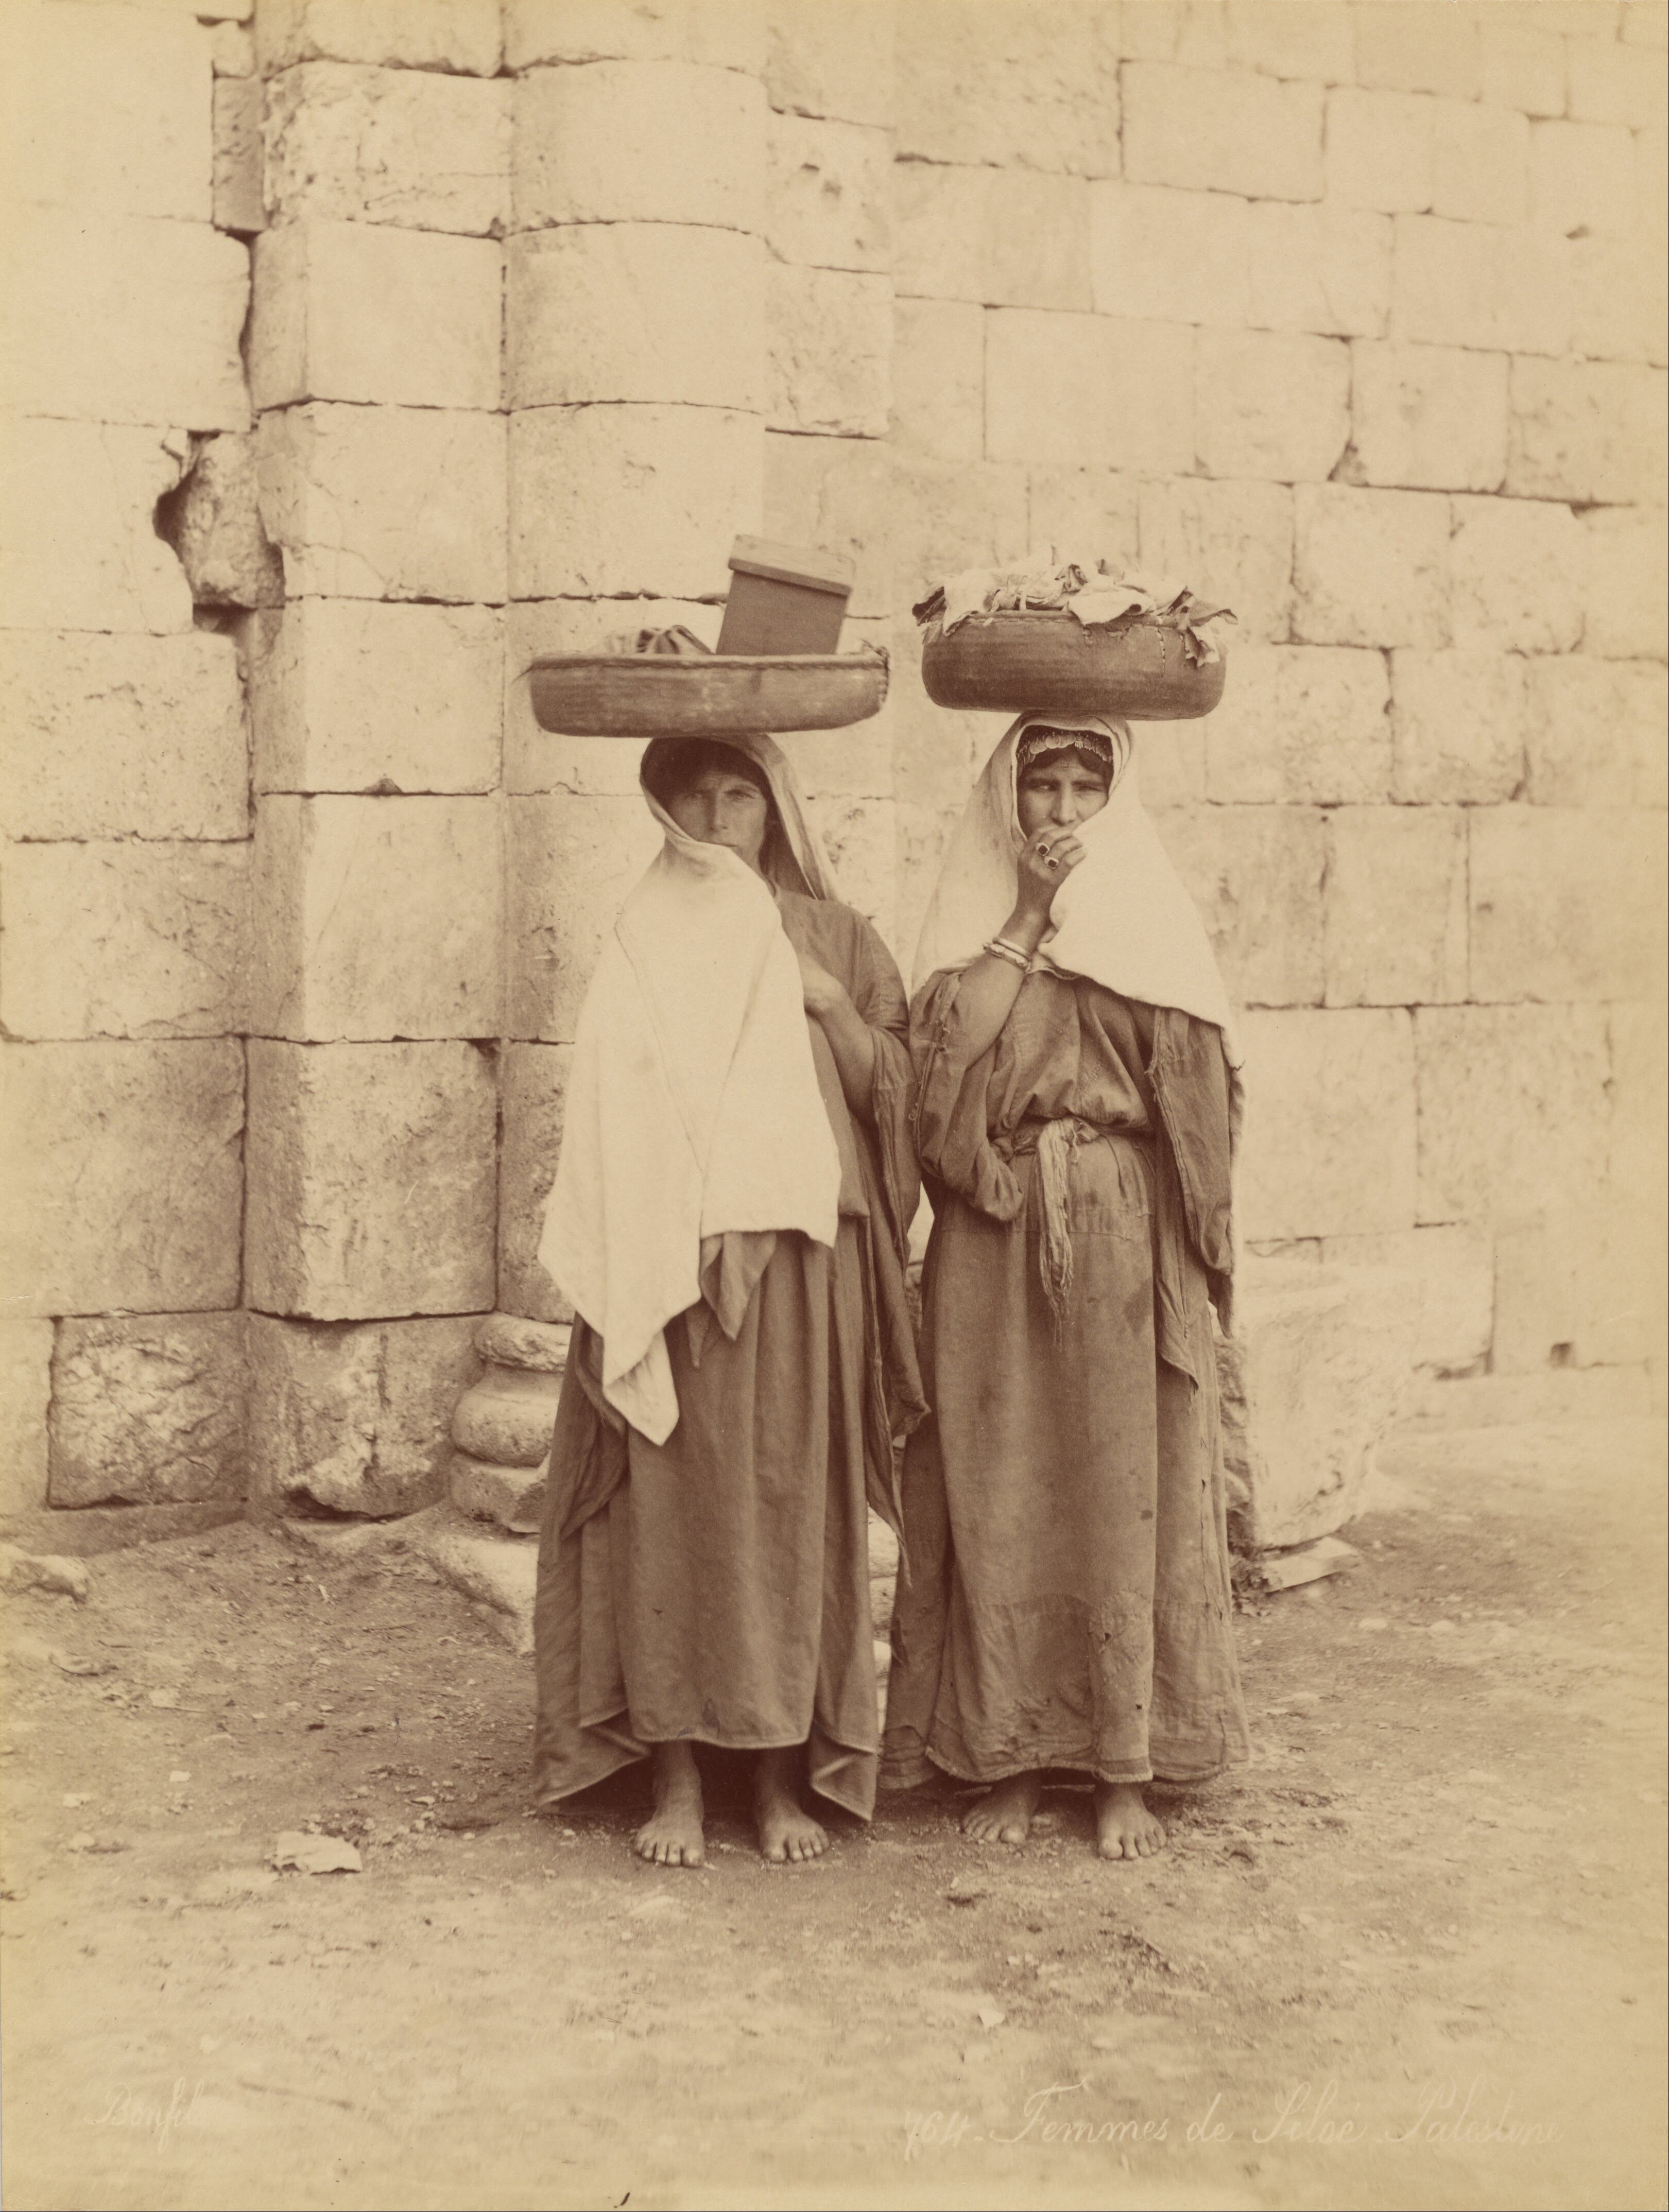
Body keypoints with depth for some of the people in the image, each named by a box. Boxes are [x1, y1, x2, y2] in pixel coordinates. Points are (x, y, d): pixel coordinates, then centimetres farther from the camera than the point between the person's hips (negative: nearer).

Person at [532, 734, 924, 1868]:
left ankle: (783, 1774, 11)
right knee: (671, 1502, -3)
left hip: (802, 1264, 1)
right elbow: (616, 1117, 4)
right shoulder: (644, 944, 8)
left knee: (791, 1506, 3)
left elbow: (894, 1097, 8)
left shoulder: (836, 940, 11)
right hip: (673, 1261, -1)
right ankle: (677, 1774, 5)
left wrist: (831, 1007, -8)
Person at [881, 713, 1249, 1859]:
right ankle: (1010, 1753, 11)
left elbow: (1197, 1100, 3)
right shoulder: (969, 917, 10)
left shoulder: (1154, 916, 8)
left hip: (1122, 1236, -1)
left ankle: (1128, 1764, 7)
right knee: (1001, 1487, 2)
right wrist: (1027, 918, -8)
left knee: (1124, 1485, -1)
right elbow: (947, 1049, -9)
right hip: (993, 1237, 1)